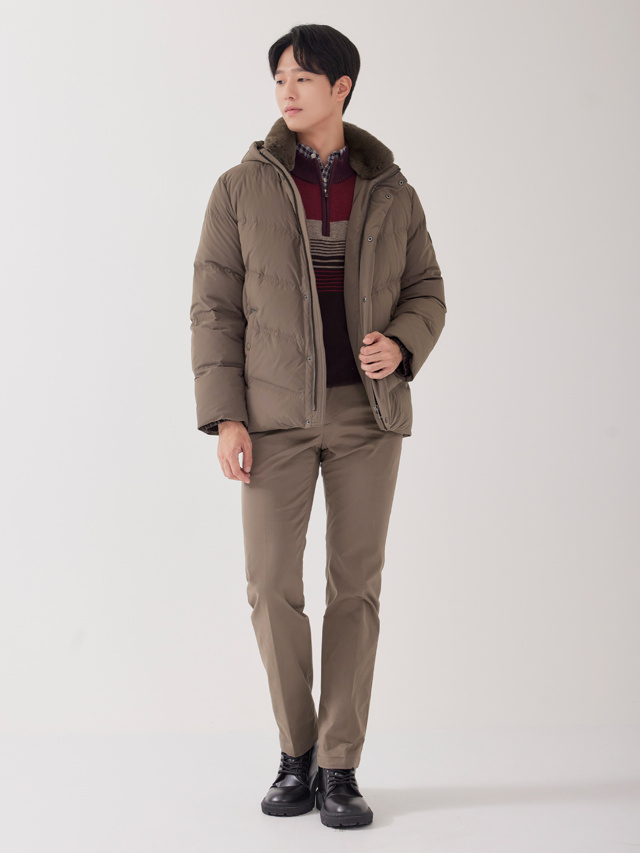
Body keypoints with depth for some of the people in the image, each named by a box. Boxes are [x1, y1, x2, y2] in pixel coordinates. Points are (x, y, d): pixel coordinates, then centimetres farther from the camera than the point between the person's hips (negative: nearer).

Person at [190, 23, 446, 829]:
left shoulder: (391, 193, 5)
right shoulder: (242, 187, 0)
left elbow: (425, 294, 9)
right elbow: (215, 307, -2)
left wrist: (400, 346, -15)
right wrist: (223, 417, -11)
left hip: (369, 409, 1)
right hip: (277, 413, -1)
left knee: (355, 587, -1)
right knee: (272, 588, -5)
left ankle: (339, 770, 8)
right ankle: (297, 752, 16)